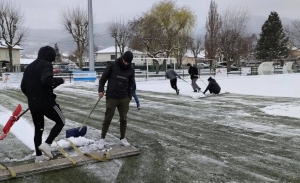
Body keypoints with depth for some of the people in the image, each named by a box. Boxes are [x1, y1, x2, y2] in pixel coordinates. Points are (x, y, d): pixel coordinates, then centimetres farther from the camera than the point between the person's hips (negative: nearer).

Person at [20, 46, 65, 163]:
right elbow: (46, 80, -29)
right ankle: (46, 144, -2)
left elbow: (23, 87, 15)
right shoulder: (46, 64, -9)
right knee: (60, 121, 11)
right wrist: (60, 80, -13)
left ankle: (38, 156, 21)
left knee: (38, 128, 16)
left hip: (32, 104, 8)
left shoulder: (29, 66, 15)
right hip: (47, 102, -7)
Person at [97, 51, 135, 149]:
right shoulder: (113, 65, -7)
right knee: (107, 118, 1)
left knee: (124, 119, 8)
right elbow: (103, 77, -1)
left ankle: (122, 138, 23)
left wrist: (129, 97, 9)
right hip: (111, 97, -3)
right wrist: (101, 90, -8)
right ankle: (102, 138, 14)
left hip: (124, 98, 3)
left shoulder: (131, 70, 2)